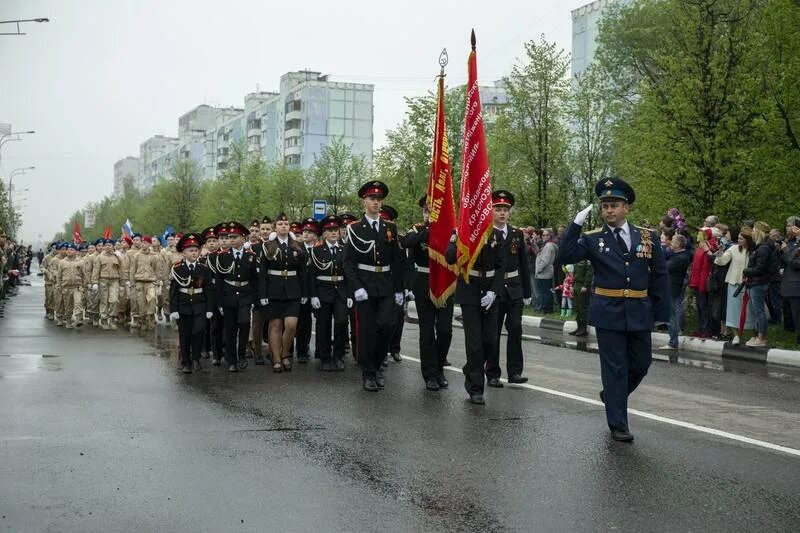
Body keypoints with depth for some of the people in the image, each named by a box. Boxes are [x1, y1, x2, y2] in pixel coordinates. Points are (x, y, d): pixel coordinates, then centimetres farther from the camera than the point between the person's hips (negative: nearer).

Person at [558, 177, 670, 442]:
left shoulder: (648, 237, 4)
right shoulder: (593, 239, 0)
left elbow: (660, 277, 6)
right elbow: (565, 256, -13)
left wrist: (662, 312, 2)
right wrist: (576, 225, -19)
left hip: (640, 314, 3)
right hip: (608, 313, -3)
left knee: (641, 364, 13)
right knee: (615, 368, 1)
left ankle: (612, 396, 41)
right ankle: (618, 424, 9)